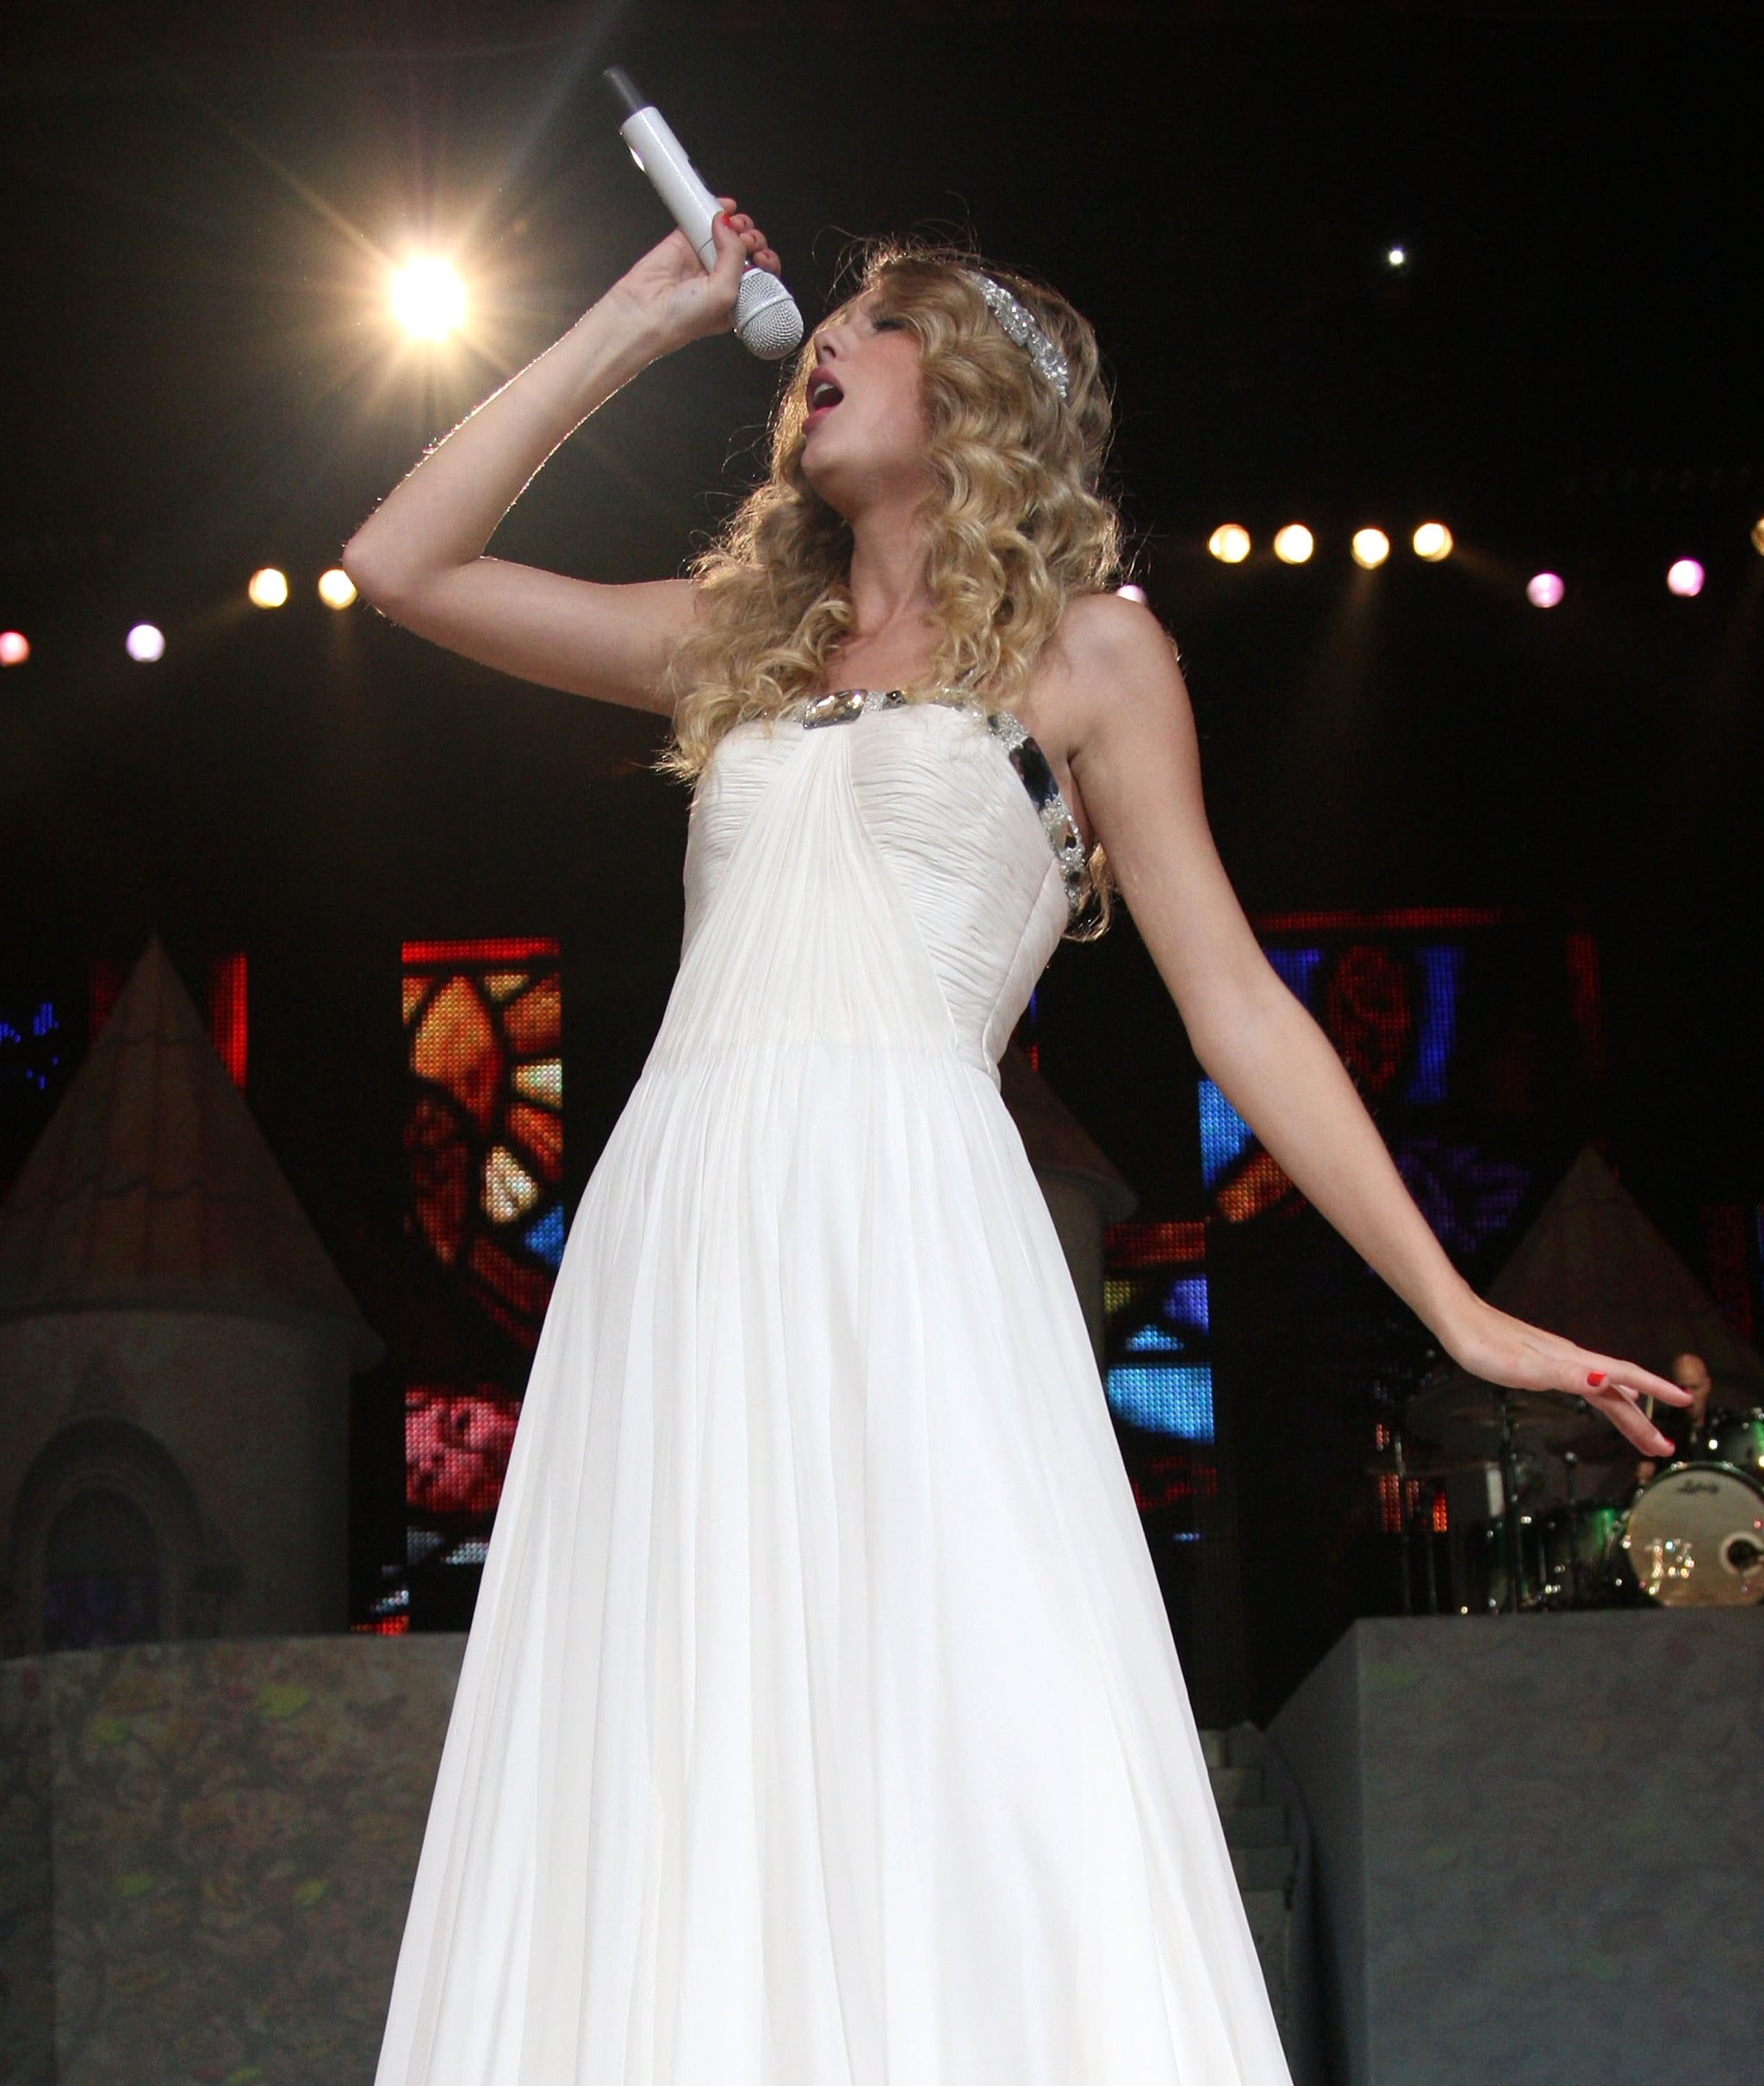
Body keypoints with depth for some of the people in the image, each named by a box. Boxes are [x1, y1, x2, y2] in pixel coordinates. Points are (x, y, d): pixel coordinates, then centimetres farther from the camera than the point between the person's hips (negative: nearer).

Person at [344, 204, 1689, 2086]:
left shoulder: (1085, 648, 14)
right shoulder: (740, 643, 25)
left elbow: (1233, 1000, 11)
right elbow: (400, 563, 22)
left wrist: (1457, 1311, 5)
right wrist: (635, 323, 25)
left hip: (908, 1226, -4)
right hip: (674, 1227, 4)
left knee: (970, 1811, -17)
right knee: (675, 1815, -5)